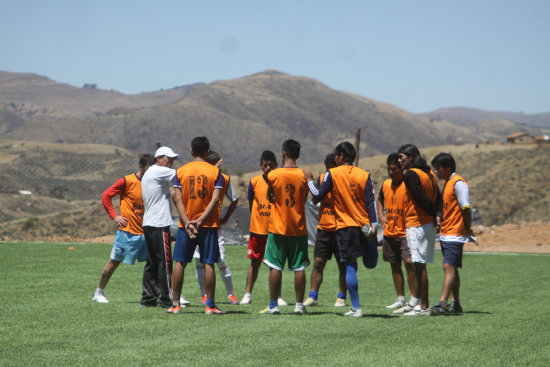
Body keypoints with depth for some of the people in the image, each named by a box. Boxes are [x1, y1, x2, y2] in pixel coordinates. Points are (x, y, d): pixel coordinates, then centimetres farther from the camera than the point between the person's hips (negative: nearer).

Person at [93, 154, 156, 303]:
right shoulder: (127, 181, -7)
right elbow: (106, 196, -5)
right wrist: (114, 216, -11)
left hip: (145, 233, 5)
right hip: (127, 232, -5)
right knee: (114, 262, 3)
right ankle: (98, 293, 17)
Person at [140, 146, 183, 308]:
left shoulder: (148, 173, 20)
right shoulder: (158, 171, -9)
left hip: (148, 224, 10)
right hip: (159, 224, -10)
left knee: (152, 263, 11)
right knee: (165, 261, -7)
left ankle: (148, 298, 12)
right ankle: (166, 299, -5)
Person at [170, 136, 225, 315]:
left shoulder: (181, 171, 3)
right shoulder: (215, 171, 0)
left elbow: (178, 199, -5)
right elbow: (215, 200, -10)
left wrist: (186, 222, -9)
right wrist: (201, 220, -12)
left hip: (185, 225, 1)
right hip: (208, 225, -1)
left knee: (180, 263, 8)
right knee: (209, 264, 1)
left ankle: (175, 304, 8)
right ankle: (210, 305, 0)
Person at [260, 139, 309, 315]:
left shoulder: (273, 175, -7)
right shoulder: (304, 175, -3)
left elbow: (270, 197, 5)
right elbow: (304, 199, 9)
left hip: (278, 228, -1)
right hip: (299, 228, 1)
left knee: (275, 267, 3)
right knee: (299, 268, 5)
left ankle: (273, 305, 4)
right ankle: (299, 305, 5)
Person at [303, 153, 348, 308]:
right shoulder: (323, 178, 8)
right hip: (323, 228, 3)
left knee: (343, 265, 3)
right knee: (318, 263, 0)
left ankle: (341, 297, 12)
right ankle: (312, 296, 3)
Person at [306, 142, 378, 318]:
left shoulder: (332, 174, -3)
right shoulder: (364, 175, 3)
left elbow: (318, 196, 0)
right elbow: (370, 201, -2)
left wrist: (310, 181, 16)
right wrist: (374, 224, -4)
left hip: (345, 226, -2)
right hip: (365, 225, 2)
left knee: (350, 267, 0)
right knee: (370, 264, 19)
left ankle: (356, 308, -3)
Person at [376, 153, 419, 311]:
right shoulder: (386, 185, 9)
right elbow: (380, 200, 28)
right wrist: (381, 216, 14)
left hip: (406, 231, -7)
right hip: (389, 232, 7)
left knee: (409, 262, -16)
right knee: (395, 265, 11)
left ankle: (414, 299, -11)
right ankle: (400, 299, 20)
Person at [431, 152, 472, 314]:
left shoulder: (458, 183, -13)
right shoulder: (446, 183, 17)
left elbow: (466, 208, -16)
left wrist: (468, 229, -13)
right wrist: (439, 218, 9)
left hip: (455, 233, -10)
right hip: (445, 233, 10)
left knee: (449, 267, -15)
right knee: (451, 268, 11)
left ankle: (442, 303, -21)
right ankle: (455, 304, 16)